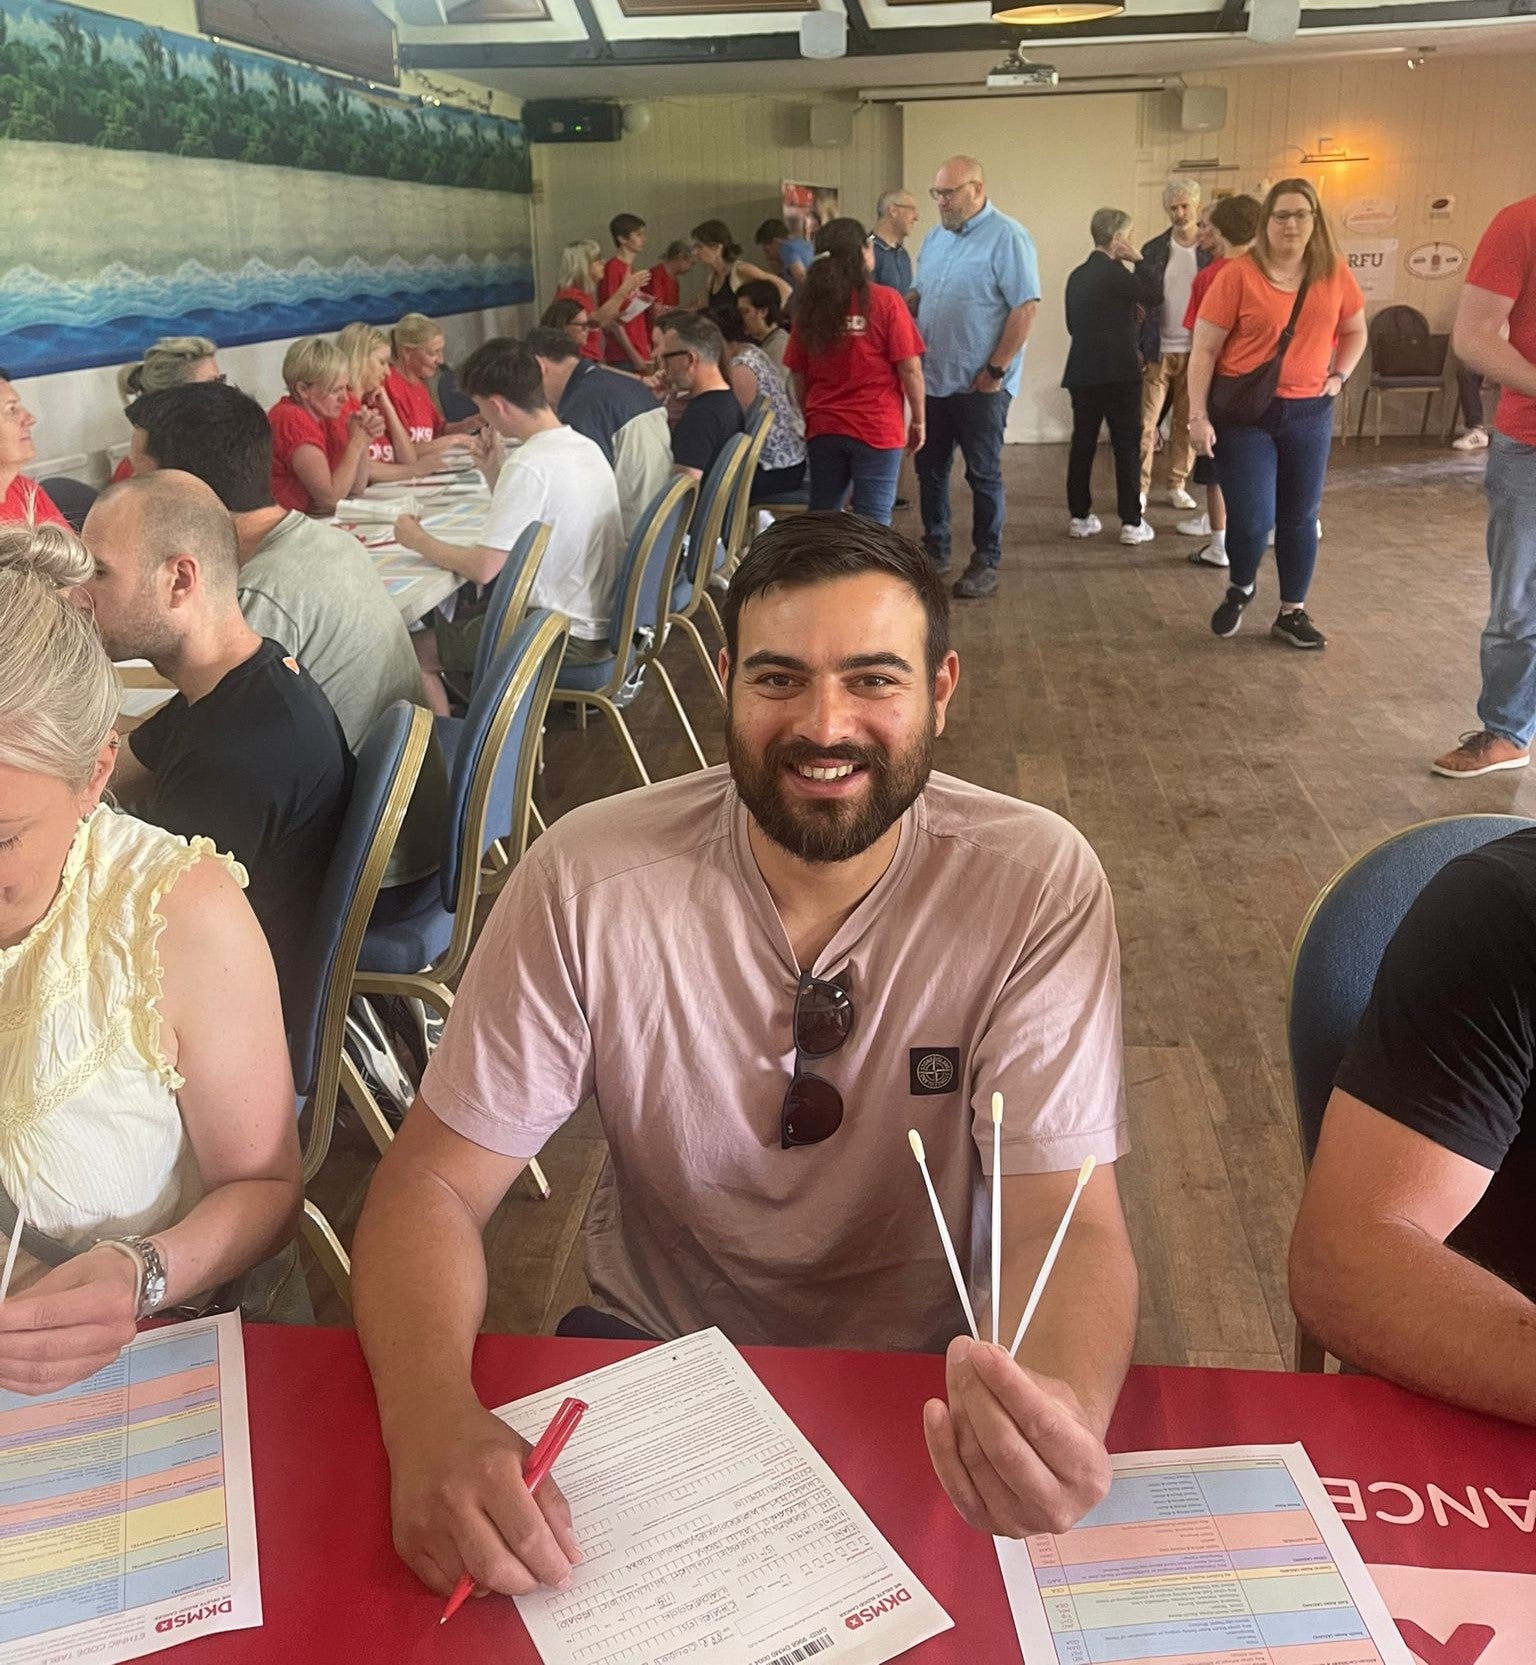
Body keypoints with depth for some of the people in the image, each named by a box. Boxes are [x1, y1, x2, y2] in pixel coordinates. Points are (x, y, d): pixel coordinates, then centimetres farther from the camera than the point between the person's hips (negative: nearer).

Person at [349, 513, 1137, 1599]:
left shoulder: (1039, 884, -18)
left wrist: (1064, 1414, -44)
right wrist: (435, 1425, -34)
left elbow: (1068, 1220, -20)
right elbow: (434, 1181, -14)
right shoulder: (589, 877, -17)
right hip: (650, 1347, 1)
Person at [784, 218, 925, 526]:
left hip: (822, 429, 4)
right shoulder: (885, 301, -8)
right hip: (877, 429, -4)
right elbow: (910, 369, -8)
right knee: (873, 520, 0)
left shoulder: (810, 304, 3)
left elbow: (798, 374, 8)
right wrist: (918, 420, 3)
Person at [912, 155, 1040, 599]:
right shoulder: (936, 236, 11)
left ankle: (986, 563, 12)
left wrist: (996, 369, -18)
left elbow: (1026, 307, -17)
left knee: (983, 475, 2)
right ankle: (935, 550, 28)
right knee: (930, 469, 14)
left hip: (979, 384, -7)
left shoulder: (1007, 238, -12)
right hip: (932, 379, 7)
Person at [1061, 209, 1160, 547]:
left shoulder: (1077, 275, 11)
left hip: (1082, 372, 7)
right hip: (1118, 371, -7)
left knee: (1083, 443, 10)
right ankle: (1132, 523, -3)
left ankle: (1079, 517, 13)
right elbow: (1153, 296, -4)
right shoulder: (1114, 271, -11)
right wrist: (1138, 260, 0)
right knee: (1127, 446, -2)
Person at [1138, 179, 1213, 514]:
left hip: (1197, 351, 0)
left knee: (1188, 423, 6)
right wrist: (1138, 347, -2)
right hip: (1158, 350, 0)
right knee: (1145, 423, -3)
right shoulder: (1152, 250, 4)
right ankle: (1140, 486, 2)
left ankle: (1177, 485, 16)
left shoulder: (1213, 250, 0)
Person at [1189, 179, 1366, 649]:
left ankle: (1292, 613, 22)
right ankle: (1240, 589, 22)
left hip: (1309, 413, 4)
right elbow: (1204, 349, -8)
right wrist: (1198, 415, -13)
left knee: (1300, 516, 8)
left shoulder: (1335, 273, 2)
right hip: (1244, 412, -4)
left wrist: (1339, 376, 4)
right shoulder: (1237, 275, -10)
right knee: (1252, 517, -9)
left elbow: (1355, 332, 19)